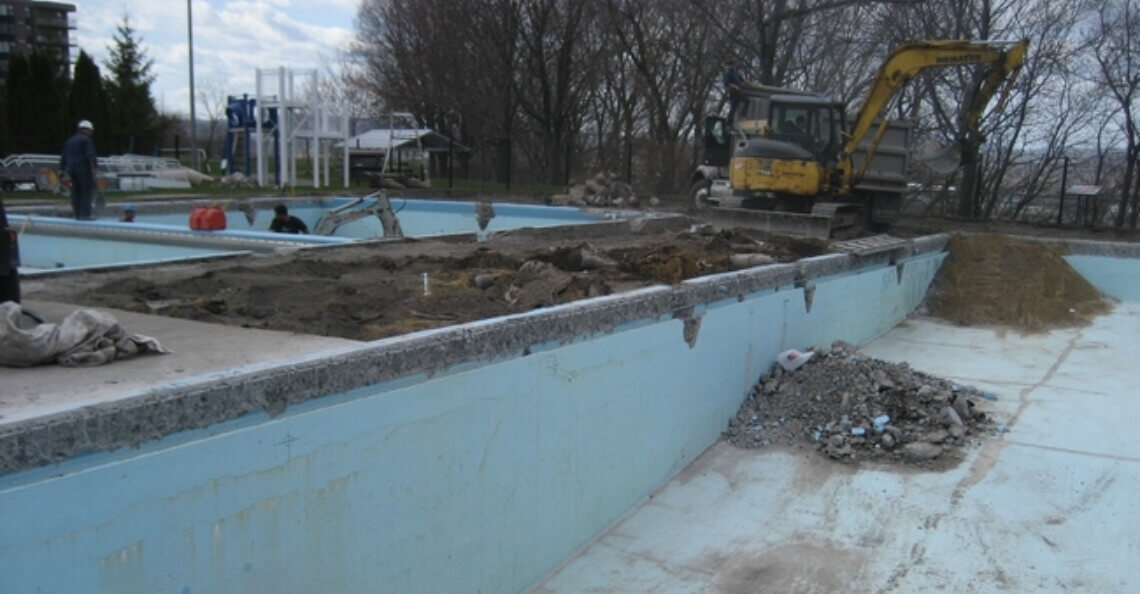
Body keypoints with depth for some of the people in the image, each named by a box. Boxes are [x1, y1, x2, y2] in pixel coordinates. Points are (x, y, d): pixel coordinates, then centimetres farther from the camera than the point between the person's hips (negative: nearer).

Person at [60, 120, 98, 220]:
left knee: (76, 191, 9)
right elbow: (90, 155, -18)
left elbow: (63, 158, 18)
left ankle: (78, 214, 7)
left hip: (72, 169, 7)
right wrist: (93, 168, -24)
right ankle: (85, 214, -14)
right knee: (87, 190, -7)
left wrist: (62, 170, 20)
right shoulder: (87, 140, -5)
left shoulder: (70, 140, 18)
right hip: (83, 168, -7)